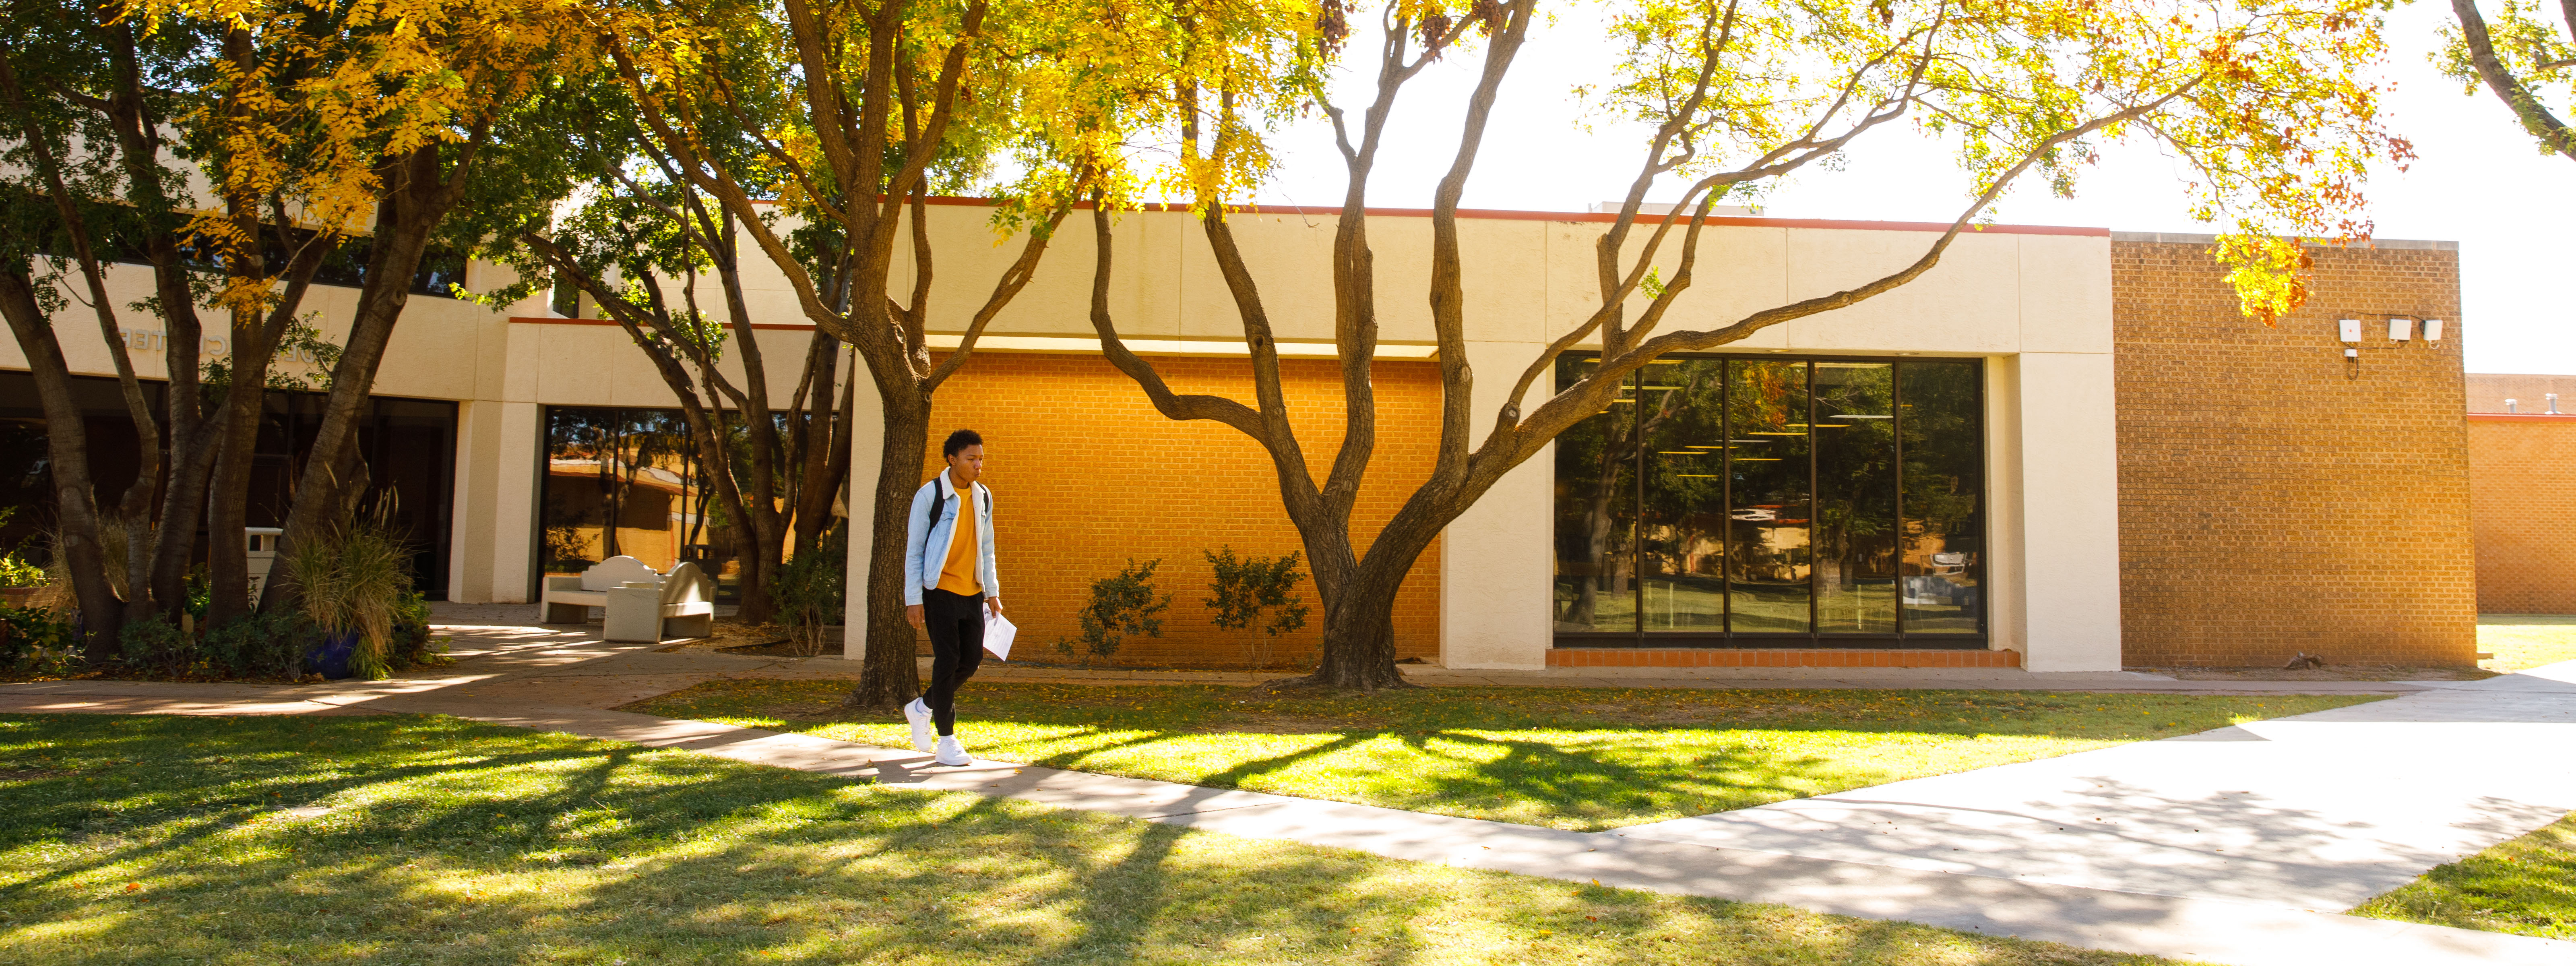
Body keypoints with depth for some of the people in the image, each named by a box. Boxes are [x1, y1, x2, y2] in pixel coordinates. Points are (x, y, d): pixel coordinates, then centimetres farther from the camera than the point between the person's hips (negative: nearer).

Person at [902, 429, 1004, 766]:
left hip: (971, 593, 6)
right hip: (940, 591, -6)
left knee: (972, 660, 6)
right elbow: (914, 550, -8)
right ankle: (947, 742, 3)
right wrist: (914, 599, -12)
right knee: (948, 660, -7)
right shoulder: (930, 495, -9)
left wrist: (992, 592, 11)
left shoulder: (983, 497, 9)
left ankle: (923, 707, 30)